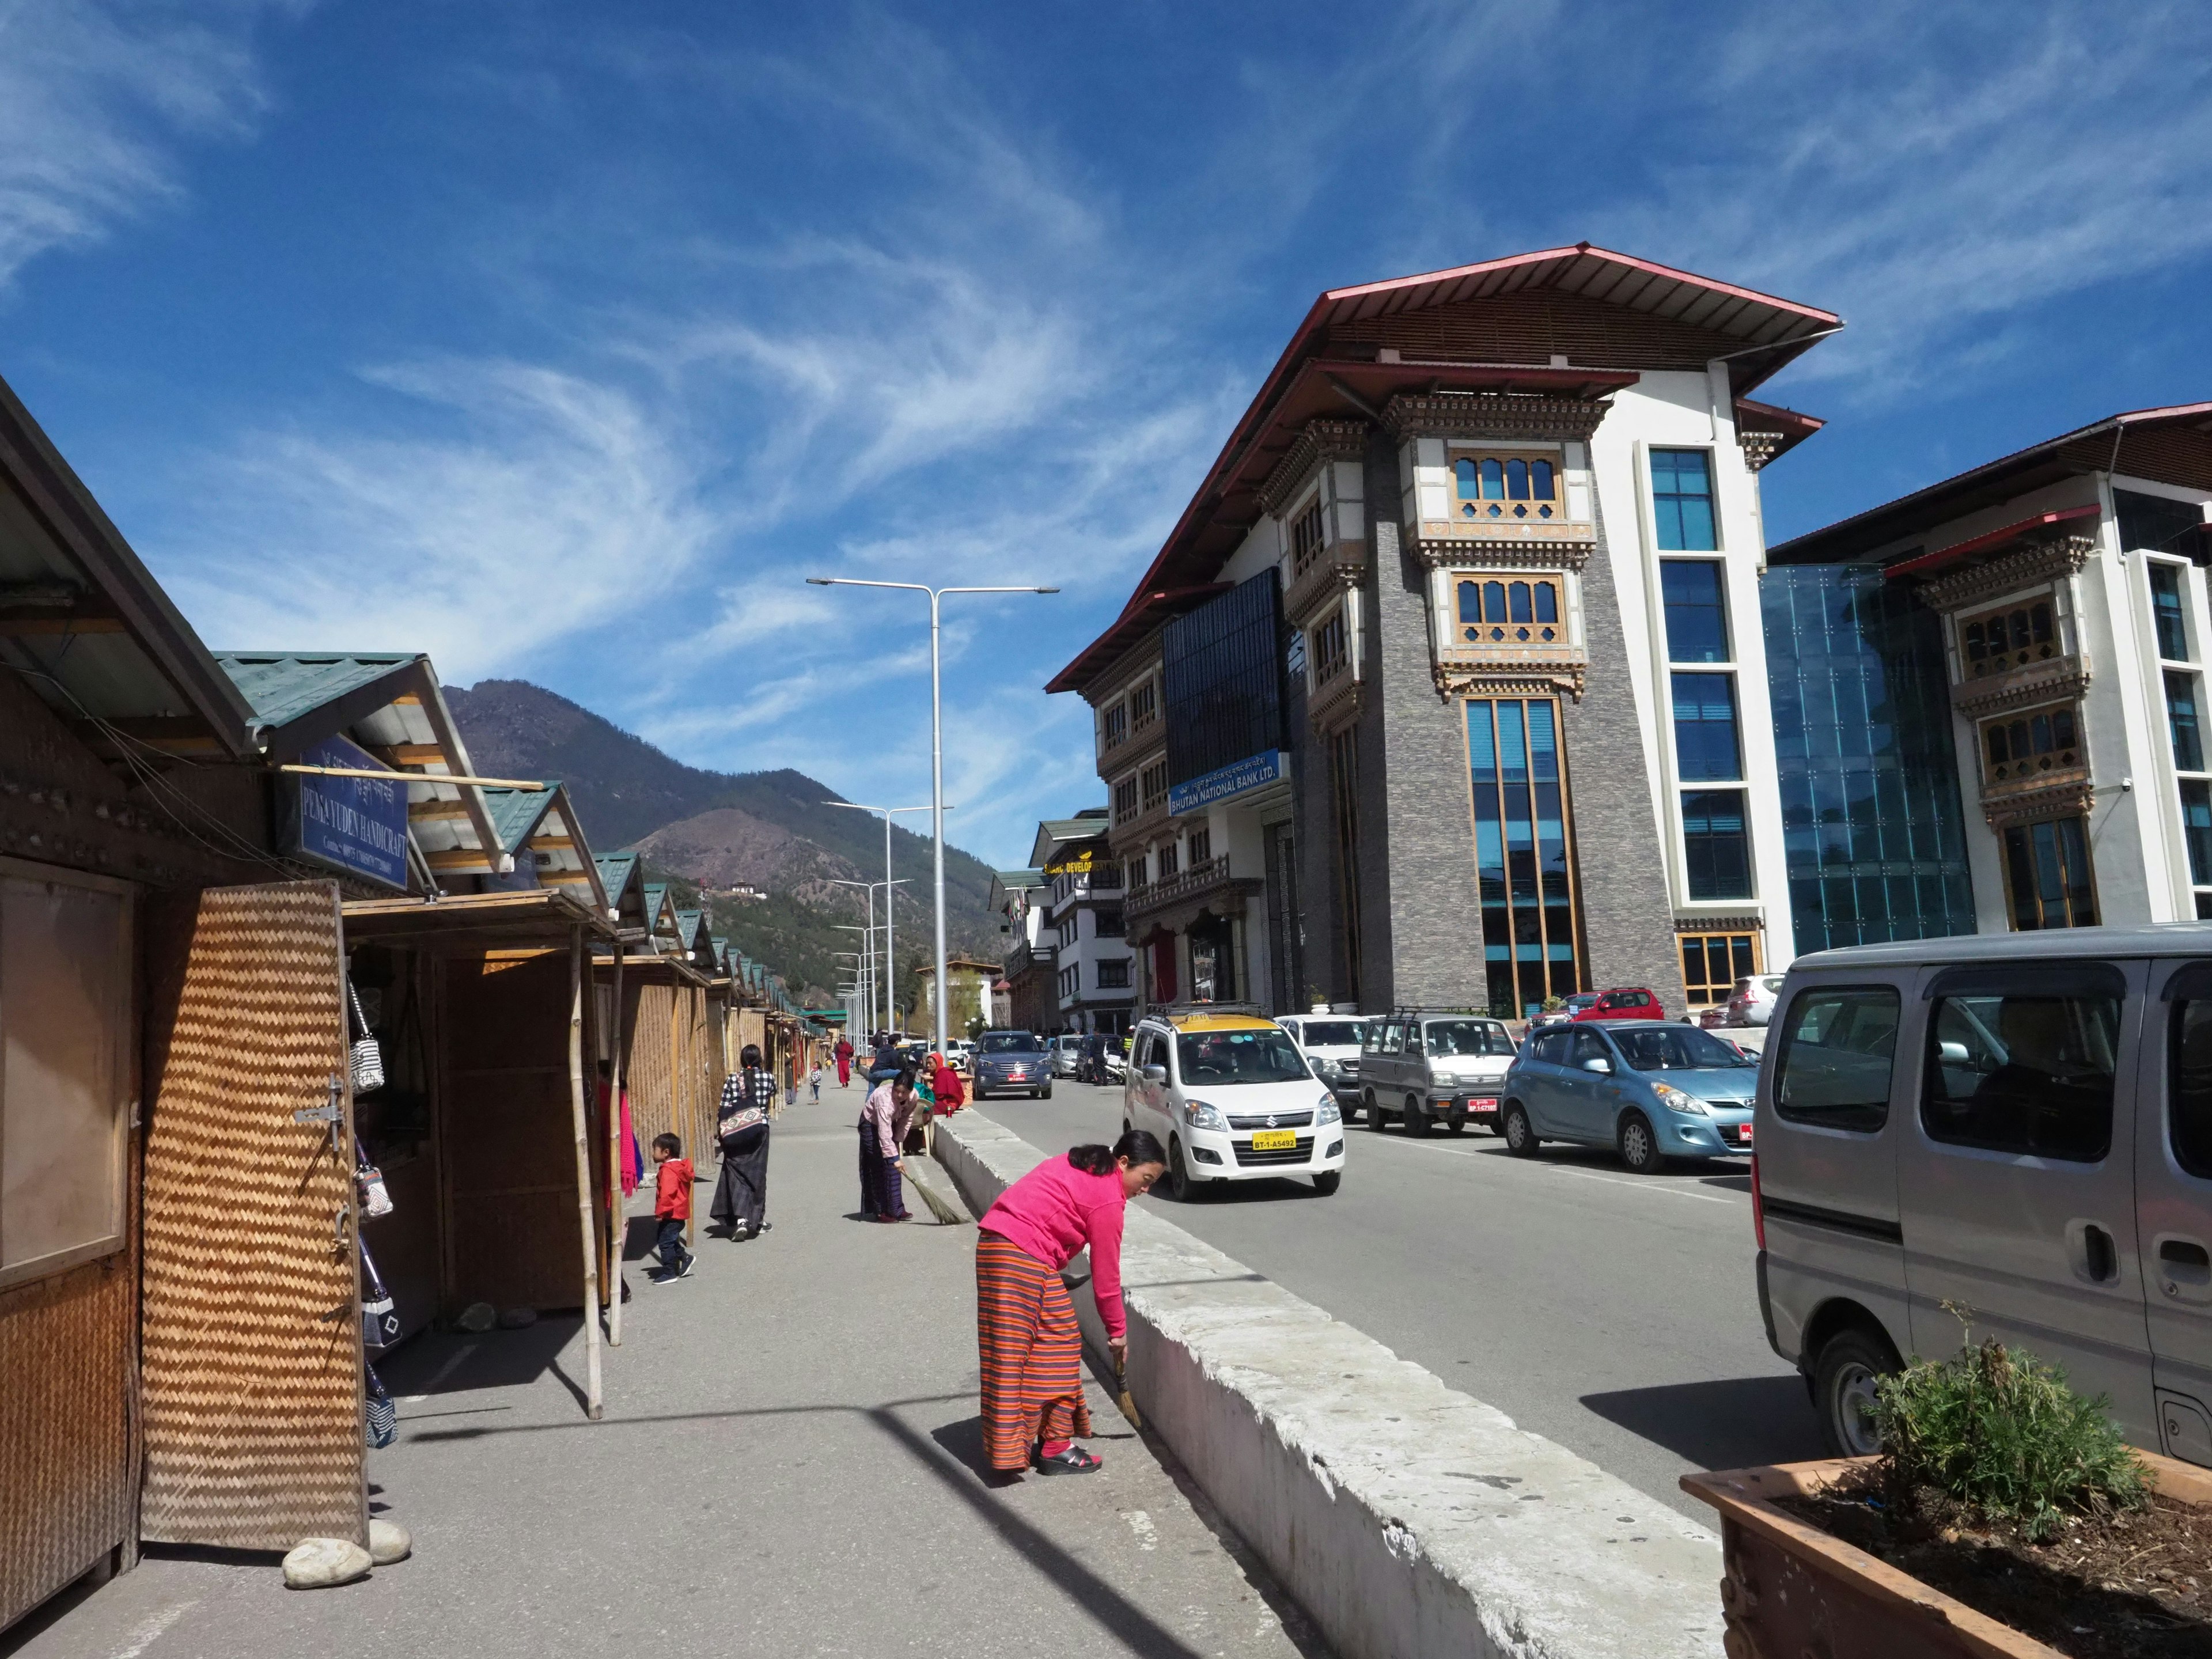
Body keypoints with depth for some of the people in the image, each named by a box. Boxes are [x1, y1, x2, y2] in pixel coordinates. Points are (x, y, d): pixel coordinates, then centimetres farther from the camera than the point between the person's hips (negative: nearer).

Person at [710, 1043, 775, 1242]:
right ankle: (757, 1221, 19)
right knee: (757, 1174, 11)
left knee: (736, 1173, 2)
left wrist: (719, 1130, 5)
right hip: (759, 1130, 1)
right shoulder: (768, 1078, -1)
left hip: (735, 1133, -1)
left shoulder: (732, 1079, -3)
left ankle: (740, 1219, -14)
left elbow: (724, 1108, -5)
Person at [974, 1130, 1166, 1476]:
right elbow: (1106, 1275, -5)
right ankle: (1055, 1449, 6)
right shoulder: (1108, 1199, -10)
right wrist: (1117, 1329, 7)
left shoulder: (1082, 1165, 17)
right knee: (1055, 1347, -1)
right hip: (1023, 1259, -10)